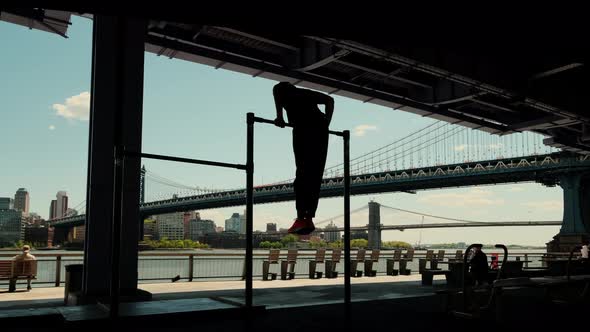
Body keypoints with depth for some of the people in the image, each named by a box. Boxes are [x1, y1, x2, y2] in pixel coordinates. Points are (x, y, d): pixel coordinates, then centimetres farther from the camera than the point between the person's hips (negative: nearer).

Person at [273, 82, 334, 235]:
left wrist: (279, 117, -2)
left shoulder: (283, 90, 21)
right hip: (321, 128, 5)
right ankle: (309, 219, 3)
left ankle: (301, 219, -14)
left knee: (302, 174, -7)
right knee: (315, 176, 6)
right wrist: (327, 123, 24)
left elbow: (276, 89, -4)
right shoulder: (305, 93, 34)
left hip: (304, 128, -5)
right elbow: (330, 100, 27)